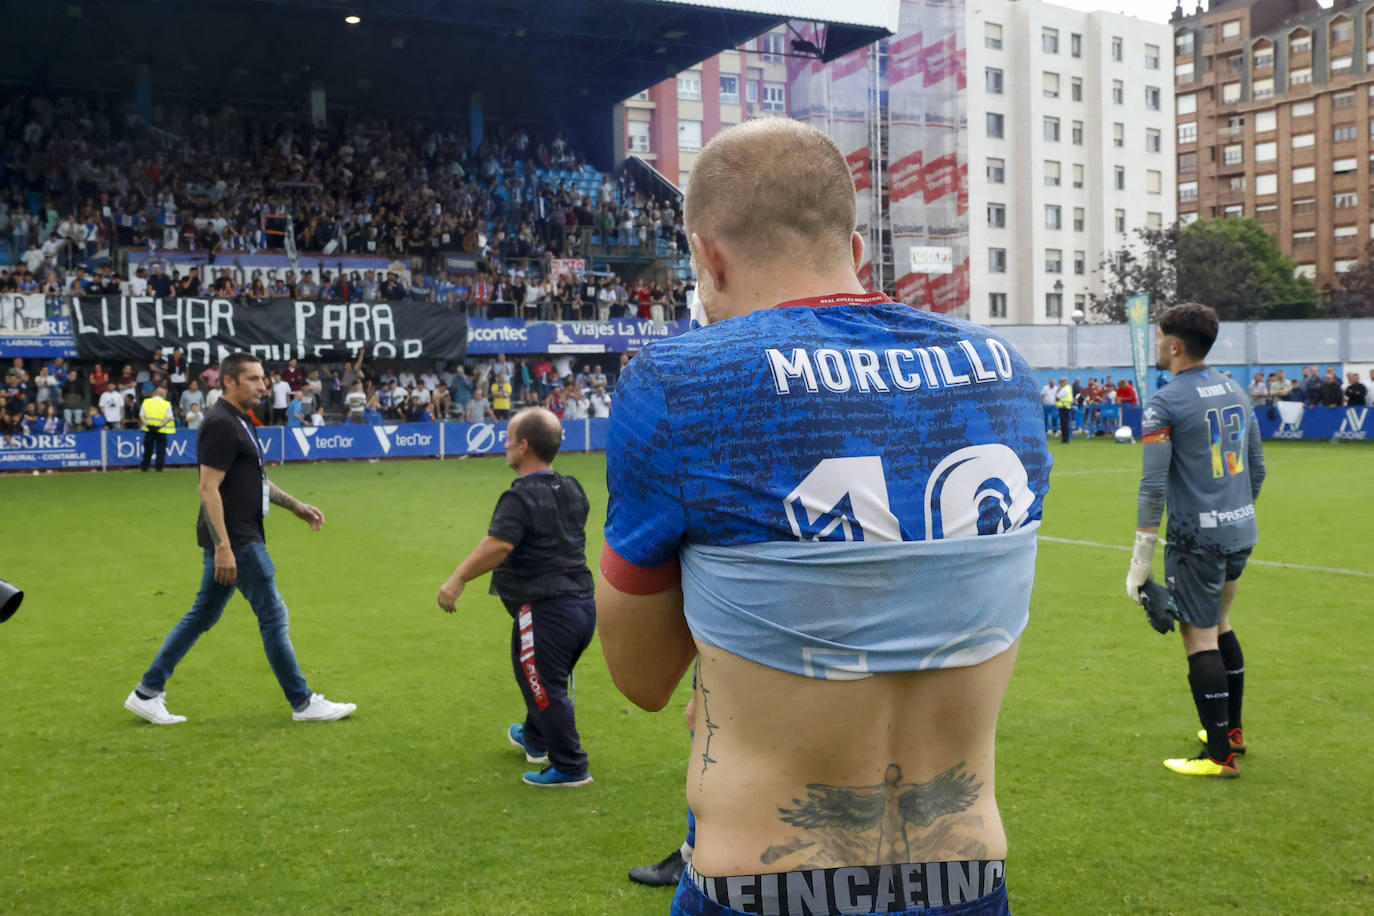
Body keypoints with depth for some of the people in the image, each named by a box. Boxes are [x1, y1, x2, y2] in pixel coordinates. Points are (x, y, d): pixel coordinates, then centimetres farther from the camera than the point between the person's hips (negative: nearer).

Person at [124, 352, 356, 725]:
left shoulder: (239, 421, 15)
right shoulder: (221, 424, -16)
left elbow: (254, 480, 24)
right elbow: (208, 488, -21)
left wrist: (296, 505, 21)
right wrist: (223, 547, -25)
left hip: (236, 539, 10)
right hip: (234, 541, -10)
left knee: (201, 616, 14)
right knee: (273, 616, -3)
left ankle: (147, 692, 21)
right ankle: (303, 703, 6)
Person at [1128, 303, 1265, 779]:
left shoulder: (1164, 405, -14)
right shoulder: (1236, 393, 9)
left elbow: (1153, 486, -18)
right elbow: (1257, 468, 16)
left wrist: (1141, 559, -14)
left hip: (1196, 539, -8)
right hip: (1241, 533, 8)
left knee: (1200, 640, 0)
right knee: (1219, 624, 23)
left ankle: (1221, 756, 5)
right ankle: (1232, 729, 33)